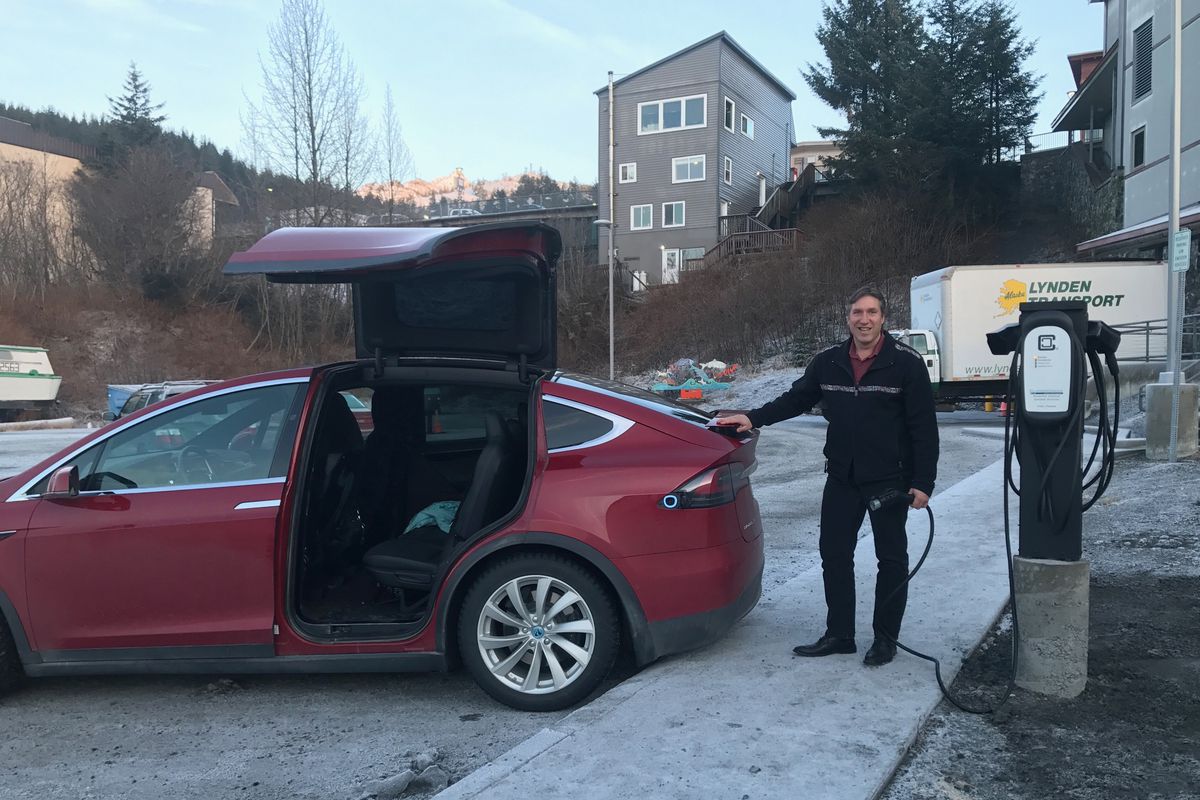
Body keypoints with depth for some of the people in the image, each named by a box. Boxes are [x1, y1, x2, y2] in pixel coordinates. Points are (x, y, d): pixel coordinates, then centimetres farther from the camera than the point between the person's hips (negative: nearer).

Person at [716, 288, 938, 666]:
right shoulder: (828, 361, 3)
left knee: (891, 559, 7)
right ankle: (839, 634, 21)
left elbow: (924, 427, -10)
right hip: (841, 478, 5)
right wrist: (753, 418, 1)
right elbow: (796, 399, 14)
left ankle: (886, 638, 21)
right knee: (834, 555, 8)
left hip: (890, 480, -4)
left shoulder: (906, 362, -10)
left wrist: (923, 483, -13)